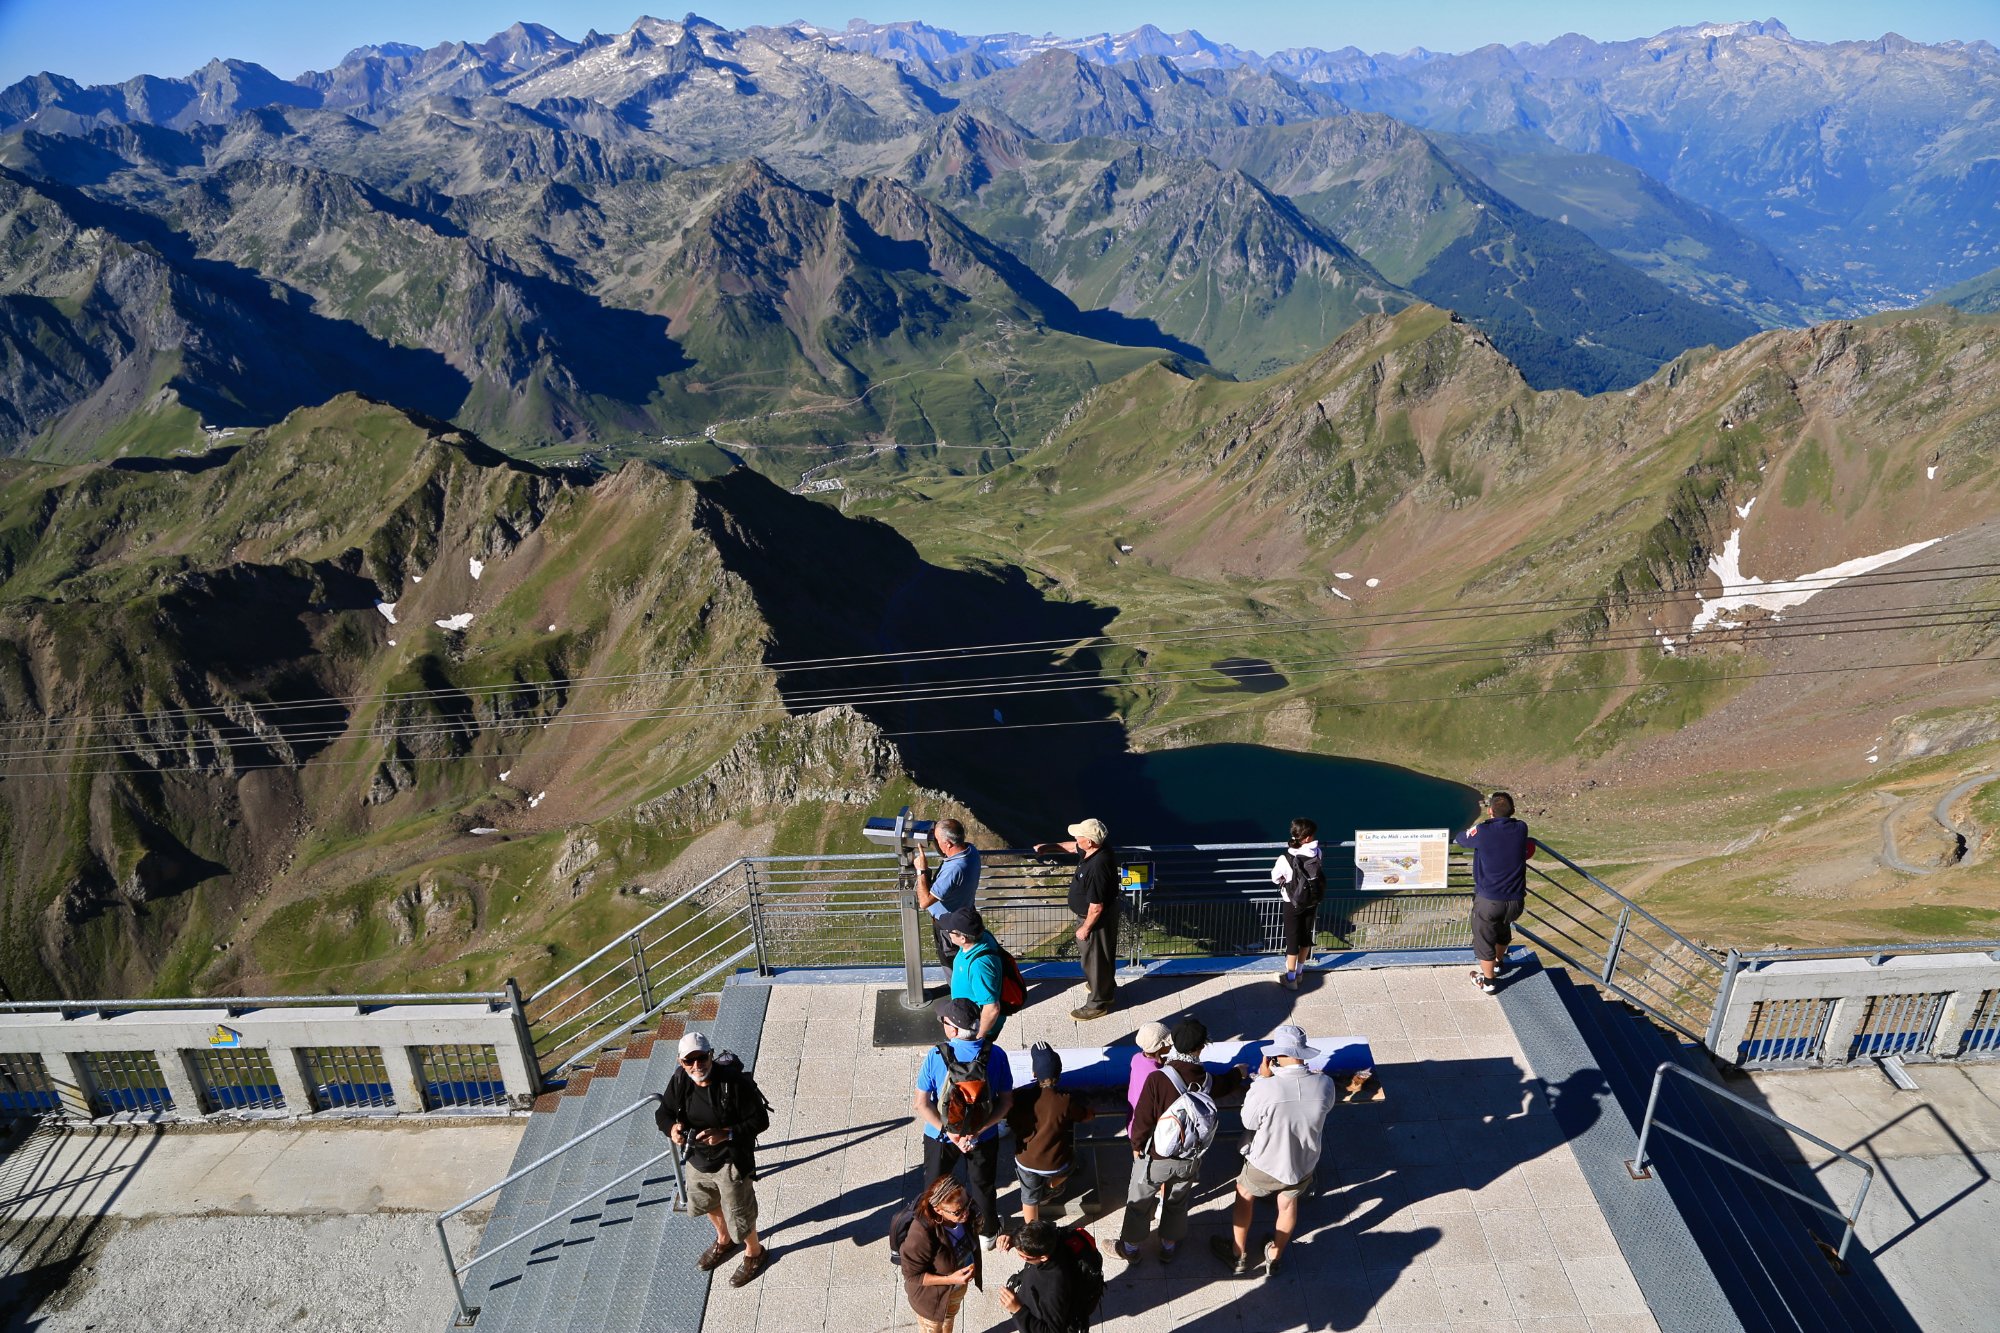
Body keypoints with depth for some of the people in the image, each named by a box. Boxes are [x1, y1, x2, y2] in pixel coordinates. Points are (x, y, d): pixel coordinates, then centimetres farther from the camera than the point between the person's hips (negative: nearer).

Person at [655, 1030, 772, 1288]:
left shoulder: (735, 1082, -31)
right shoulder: (680, 1081, -17)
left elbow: (760, 1120, -23)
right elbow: (663, 1113, -2)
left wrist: (725, 1134, -34)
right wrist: (672, 1128, -24)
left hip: (731, 1161, -6)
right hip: (697, 1157, 6)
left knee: (739, 1212, 12)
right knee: (707, 1203, 30)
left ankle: (754, 1252, 44)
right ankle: (724, 1241, 62)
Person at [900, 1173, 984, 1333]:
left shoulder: (966, 1213, -27)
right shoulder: (921, 1235, -43)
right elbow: (912, 1275, -27)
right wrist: (950, 1279, -34)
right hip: (932, 1295, -5)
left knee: (949, 1319, 34)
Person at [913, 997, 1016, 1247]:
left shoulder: (936, 1057, -24)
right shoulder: (995, 1056, -21)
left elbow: (921, 1104, -20)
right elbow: (1007, 1102, -16)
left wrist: (949, 1132, -18)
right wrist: (977, 1130, -17)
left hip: (940, 1135, -1)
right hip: (984, 1138, 1)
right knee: (982, 1186, 27)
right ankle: (989, 1231, 49)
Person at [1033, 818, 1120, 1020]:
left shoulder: (1097, 867, -39)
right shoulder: (1094, 849, -11)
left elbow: (1096, 907, -31)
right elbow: (1074, 847, 14)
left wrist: (1085, 928, -17)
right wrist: (1049, 847, 11)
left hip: (1097, 920, -9)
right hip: (1092, 915, 9)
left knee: (1095, 959, 12)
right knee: (1102, 956, 29)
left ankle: (1098, 1004, 32)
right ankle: (1107, 989, 51)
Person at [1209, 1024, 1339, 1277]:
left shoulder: (1264, 1089, -36)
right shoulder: (1325, 1084, -25)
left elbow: (1248, 1122, -16)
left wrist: (1263, 1078, -14)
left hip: (1265, 1164, -3)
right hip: (1304, 1164, 3)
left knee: (1244, 1195, 28)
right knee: (1288, 1204, 30)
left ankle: (1239, 1255, 45)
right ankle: (1275, 1257, 52)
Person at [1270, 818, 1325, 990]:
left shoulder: (1285, 858, -25)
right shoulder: (1316, 853, -18)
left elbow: (1275, 878, -9)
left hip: (1293, 904, -3)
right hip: (1312, 902, 3)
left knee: (1292, 939, 11)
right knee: (1306, 936, 20)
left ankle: (1290, 978, 21)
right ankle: (1299, 971, 37)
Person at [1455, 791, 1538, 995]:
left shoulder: (1482, 831, -17)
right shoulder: (1521, 829, -6)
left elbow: (1460, 839, 5)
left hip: (1488, 900, -4)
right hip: (1515, 900, 4)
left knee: (1484, 939, 17)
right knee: (1503, 931, 32)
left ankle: (1488, 982, 31)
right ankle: (1497, 963, 54)